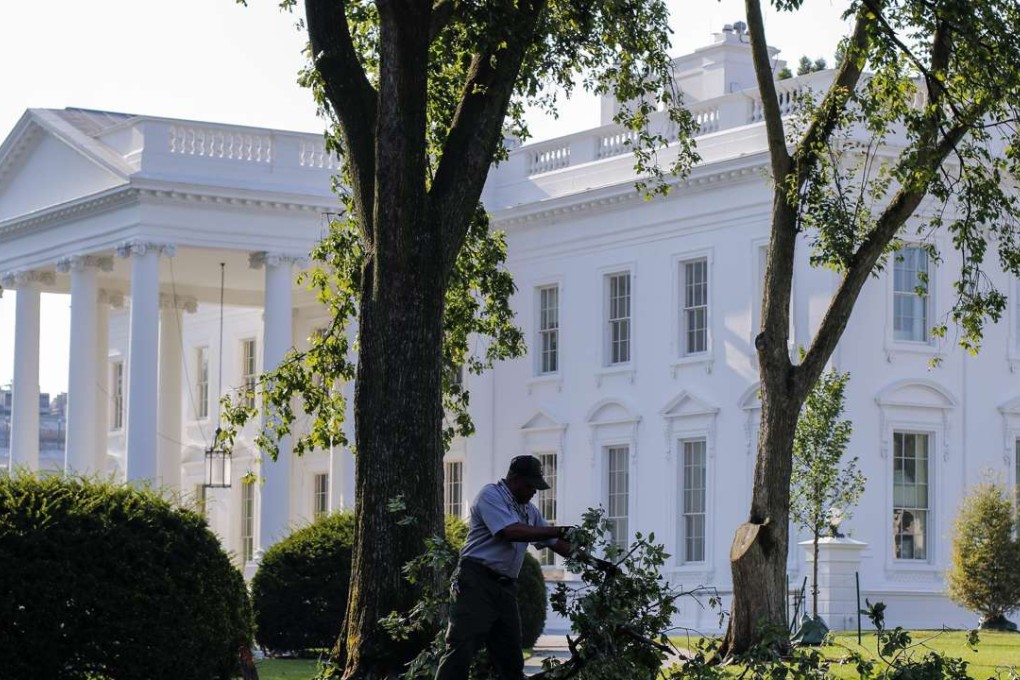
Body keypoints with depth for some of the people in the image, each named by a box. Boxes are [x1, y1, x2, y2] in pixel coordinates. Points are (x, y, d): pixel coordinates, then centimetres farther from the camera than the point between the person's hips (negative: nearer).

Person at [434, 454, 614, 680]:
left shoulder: (529, 510, 18)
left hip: (506, 586, 8)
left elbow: (554, 543, 23)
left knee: (510, 657, 10)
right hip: (477, 582, -8)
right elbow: (512, 532, -22)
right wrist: (561, 531, -20)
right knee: (462, 648, -14)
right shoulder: (491, 496, -8)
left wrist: (592, 561, 16)